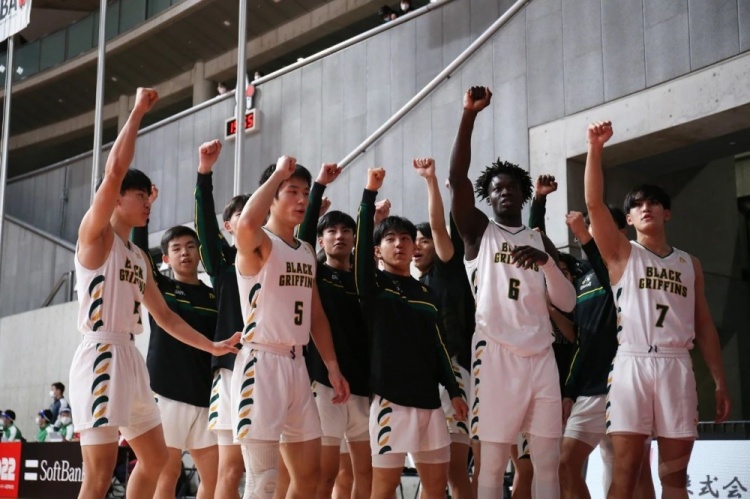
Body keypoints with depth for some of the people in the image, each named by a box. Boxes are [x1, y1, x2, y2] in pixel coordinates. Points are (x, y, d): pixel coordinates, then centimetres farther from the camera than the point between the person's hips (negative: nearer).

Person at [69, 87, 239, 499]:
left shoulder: (139, 258, 19)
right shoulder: (95, 234, -3)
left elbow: (164, 315, 24)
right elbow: (114, 172, -18)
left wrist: (212, 346, 21)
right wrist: (138, 112, -11)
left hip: (131, 358, 9)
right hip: (100, 355, -9)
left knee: (155, 458, 15)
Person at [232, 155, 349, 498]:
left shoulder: (307, 252, 16)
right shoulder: (259, 243, -9)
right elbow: (246, 224, -34)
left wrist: (332, 366, 13)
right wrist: (278, 173, -21)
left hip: (296, 363, 8)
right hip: (261, 362, -8)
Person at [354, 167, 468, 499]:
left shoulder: (426, 293, 15)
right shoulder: (373, 286, 1)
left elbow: (438, 345, 15)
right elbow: (362, 241, -14)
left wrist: (454, 391, 9)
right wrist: (370, 194, -19)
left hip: (429, 399, 6)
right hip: (391, 398, -5)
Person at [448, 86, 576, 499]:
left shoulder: (539, 240, 17)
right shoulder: (478, 231, 7)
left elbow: (567, 303, 10)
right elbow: (457, 179, -10)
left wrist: (545, 261, -8)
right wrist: (469, 115, -18)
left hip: (540, 356, 4)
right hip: (496, 354, -4)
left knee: (548, 462, 4)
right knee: (492, 461, -4)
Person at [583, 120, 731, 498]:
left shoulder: (690, 264, 18)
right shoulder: (621, 254, 10)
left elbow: (704, 325, 15)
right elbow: (594, 203, -5)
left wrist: (720, 381, 8)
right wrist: (595, 148, -14)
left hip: (677, 368, 3)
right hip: (632, 364, -3)